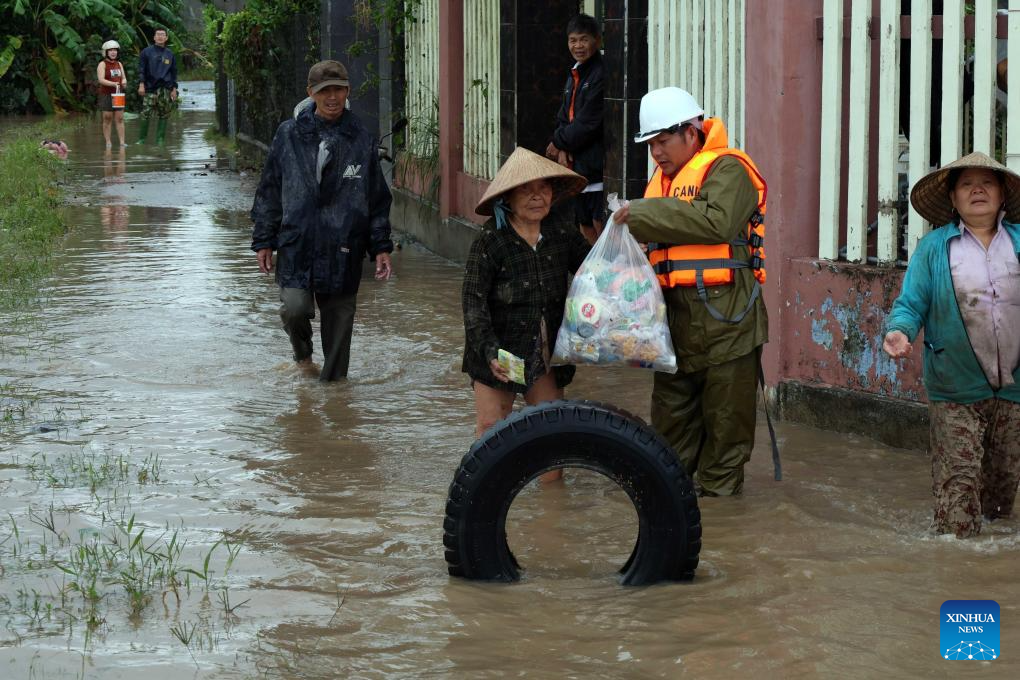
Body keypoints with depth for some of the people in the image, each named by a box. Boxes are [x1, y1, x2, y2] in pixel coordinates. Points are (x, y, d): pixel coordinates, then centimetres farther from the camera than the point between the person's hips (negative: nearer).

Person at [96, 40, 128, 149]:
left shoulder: (119, 64, 13)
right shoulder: (102, 64, -4)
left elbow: (124, 78, 15)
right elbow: (101, 80, -15)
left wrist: (124, 82, -10)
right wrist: (114, 84, -28)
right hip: (106, 94, -5)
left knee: (120, 118, 0)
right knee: (107, 119, -2)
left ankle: (122, 141, -3)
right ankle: (108, 142, 2)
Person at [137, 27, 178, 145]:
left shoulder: (170, 54, 14)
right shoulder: (147, 52, 5)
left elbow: (174, 72, 17)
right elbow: (141, 69, 2)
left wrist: (174, 89, 10)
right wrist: (141, 84, -9)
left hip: (165, 89, 3)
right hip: (150, 88, -3)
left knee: (163, 115, 1)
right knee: (146, 114, -9)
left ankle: (160, 140, 6)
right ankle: (142, 139, -2)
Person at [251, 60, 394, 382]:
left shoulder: (361, 139, 5)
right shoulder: (289, 135, 2)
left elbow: (378, 199, 11)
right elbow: (269, 192, 8)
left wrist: (381, 247, 7)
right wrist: (264, 241, 7)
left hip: (343, 250, 1)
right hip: (297, 244, -1)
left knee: (339, 316, 6)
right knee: (295, 307, -16)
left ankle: (333, 378, 24)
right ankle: (302, 352, 16)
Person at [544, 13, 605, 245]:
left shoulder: (600, 74, -14)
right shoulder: (575, 74, 16)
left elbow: (589, 122, -17)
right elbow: (564, 117, 17)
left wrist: (559, 142, -4)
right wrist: (563, 149, -1)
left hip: (596, 163, -9)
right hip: (577, 165, 9)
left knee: (600, 222, -11)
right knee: (585, 225, 14)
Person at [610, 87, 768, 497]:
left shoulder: (727, 170, -8)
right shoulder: (662, 179, 19)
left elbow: (718, 221, -26)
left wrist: (644, 214, -21)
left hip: (725, 322, -8)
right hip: (676, 321, 8)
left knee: (725, 418, 1)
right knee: (671, 412, 13)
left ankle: (717, 491, 9)